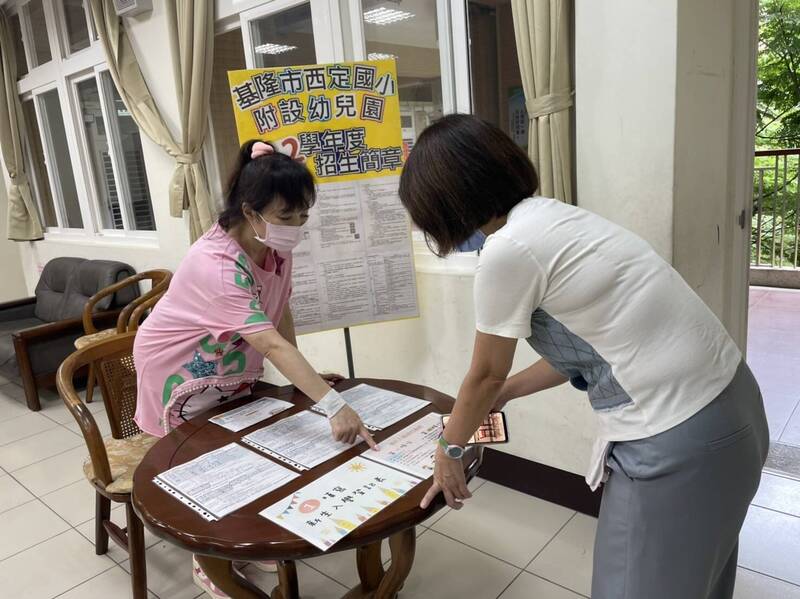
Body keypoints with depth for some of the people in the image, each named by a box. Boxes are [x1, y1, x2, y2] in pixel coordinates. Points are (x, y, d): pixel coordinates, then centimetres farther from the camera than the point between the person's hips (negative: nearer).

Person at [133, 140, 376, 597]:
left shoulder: (276, 247, -14)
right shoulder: (216, 265, -39)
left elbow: (281, 312, -3)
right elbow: (271, 344, -48)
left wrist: (304, 375, -7)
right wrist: (334, 406, -53)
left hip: (230, 369, 7)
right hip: (182, 374, -6)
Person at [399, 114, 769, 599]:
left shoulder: (507, 250, -20)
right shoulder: (554, 217, 7)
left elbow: (485, 374, -6)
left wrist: (450, 449, 11)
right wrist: (507, 393, 24)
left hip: (677, 439, -8)